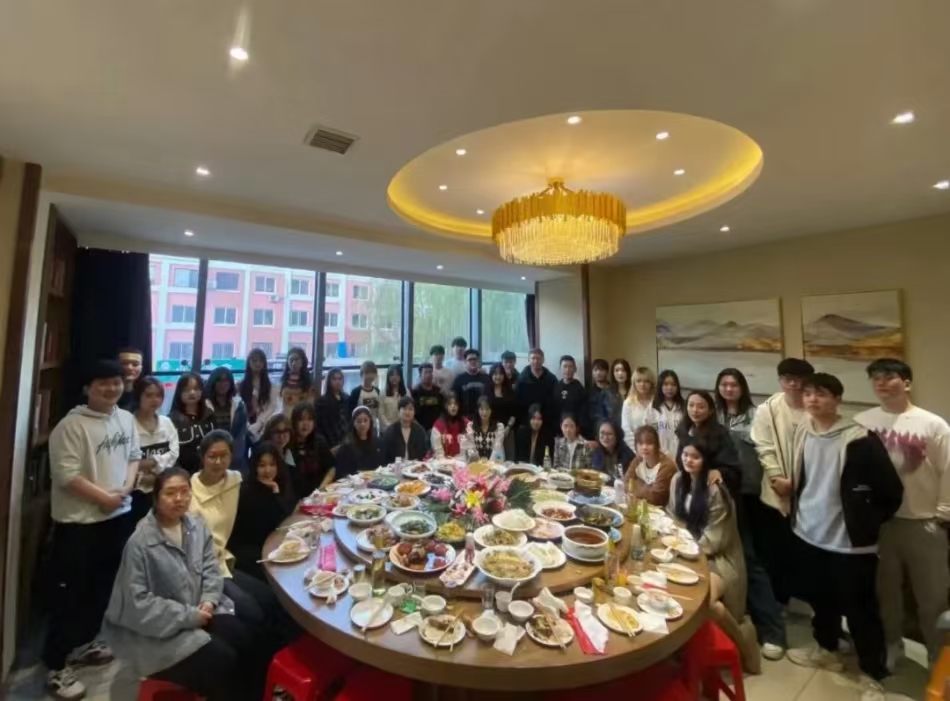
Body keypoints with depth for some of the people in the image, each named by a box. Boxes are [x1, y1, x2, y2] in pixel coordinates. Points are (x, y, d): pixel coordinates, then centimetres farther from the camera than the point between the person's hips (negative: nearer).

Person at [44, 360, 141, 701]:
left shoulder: (126, 418, 3)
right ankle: (56, 666, 20)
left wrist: (127, 486, -6)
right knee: (69, 591, 4)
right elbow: (66, 474, -19)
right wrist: (104, 496, -15)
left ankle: (84, 642, 38)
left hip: (118, 515, 6)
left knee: (102, 583, 19)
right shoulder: (71, 426, -17)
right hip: (78, 520, -6)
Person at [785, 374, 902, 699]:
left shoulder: (860, 439, -19)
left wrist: (866, 524, -3)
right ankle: (826, 650, 43)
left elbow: (891, 491, -11)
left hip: (849, 543, -5)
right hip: (807, 535, 5)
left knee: (860, 611, 10)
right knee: (820, 600, 22)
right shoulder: (801, 433, 0)